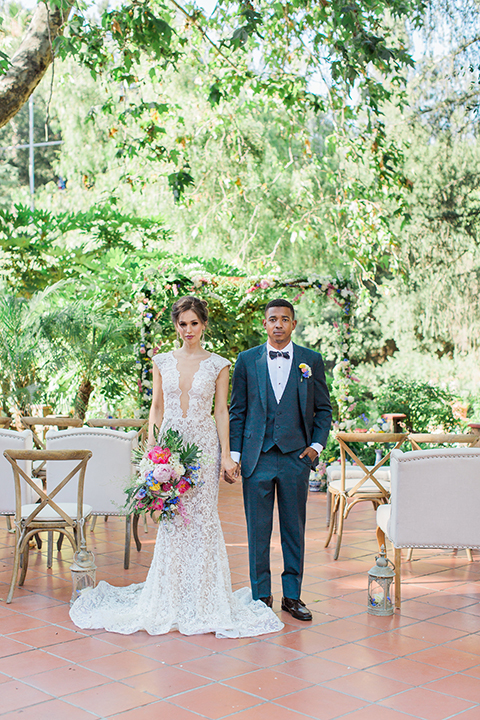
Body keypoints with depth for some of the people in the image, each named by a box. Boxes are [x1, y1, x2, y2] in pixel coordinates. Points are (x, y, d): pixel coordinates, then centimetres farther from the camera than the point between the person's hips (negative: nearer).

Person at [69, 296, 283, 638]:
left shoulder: (218, 365, 2)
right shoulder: (162, 362, 8)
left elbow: (221, 411, 2)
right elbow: (156, 407, 10)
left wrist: (226, 454, -3)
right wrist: (151, 448, 2)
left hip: (204, 444, -2)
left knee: (203, 517, -1)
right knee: (172, 518, 2)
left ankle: (203, 599, 10)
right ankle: (172, 598, 14)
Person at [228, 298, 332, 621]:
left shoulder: (312, 360, 4)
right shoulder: (247, 360, 4)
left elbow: (324, 409, 10)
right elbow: (237, 411, 6)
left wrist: (317, 445, -2)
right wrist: (233, 454, 1)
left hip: (296, 457, 0)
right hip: (257, 458, 0)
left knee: (295, 530, 8)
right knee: (258, 530, 5)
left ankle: (292, 595, 20)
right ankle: (261, 596, 18)